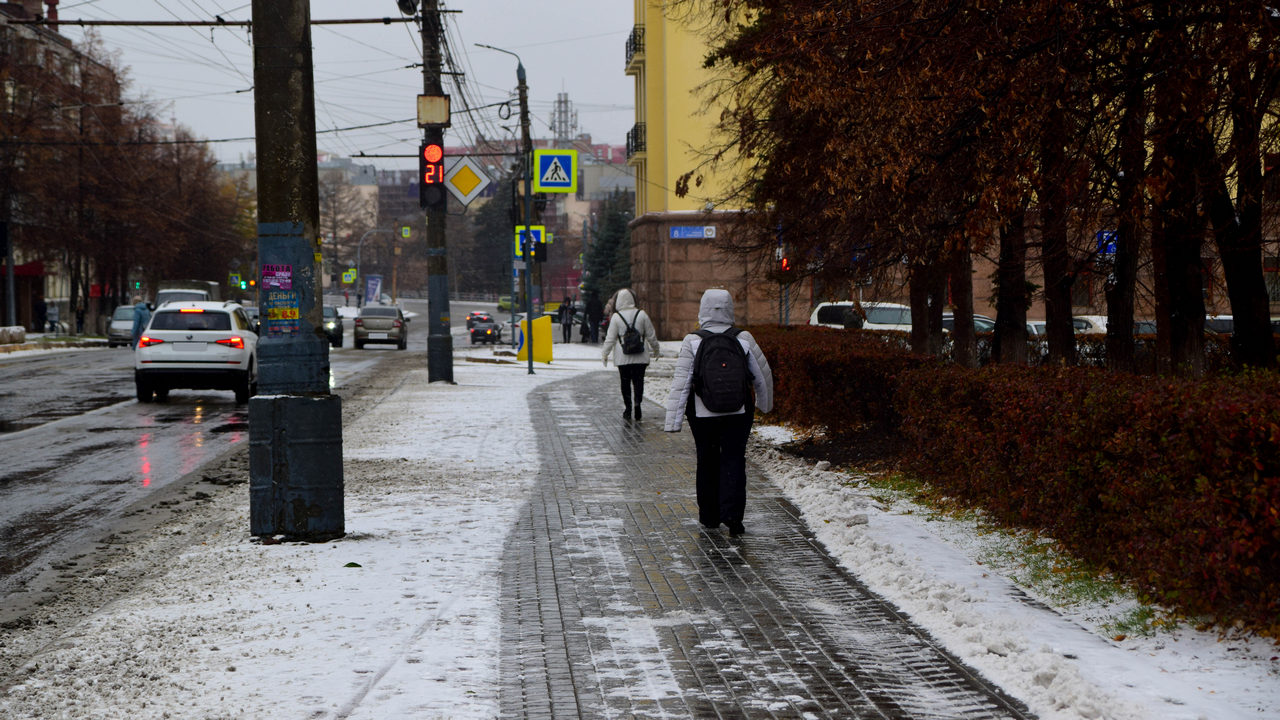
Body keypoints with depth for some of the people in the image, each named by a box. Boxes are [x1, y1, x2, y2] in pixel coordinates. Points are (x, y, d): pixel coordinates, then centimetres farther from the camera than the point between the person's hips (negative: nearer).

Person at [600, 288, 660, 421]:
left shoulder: (616, 317, -5)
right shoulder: (642, 314, -1)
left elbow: (610, 338, -2)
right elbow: (651, 335, 6)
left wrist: (605, 354, 8)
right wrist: (655, 349, 21)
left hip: (622, 358, -1)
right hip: (640, 357, 1)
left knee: (625, 382, 8)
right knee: (638, 380, 5)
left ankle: (627, 408, 7)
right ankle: (637, 402, -16)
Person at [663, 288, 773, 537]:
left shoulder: (692, 342, -9)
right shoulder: (744, 340, -4)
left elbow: (680, 383, -11)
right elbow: (763, 375, 6)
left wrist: (673, 420, -9)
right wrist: (765, 403, 24)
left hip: (702, 414, 0)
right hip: (738, 413, 0)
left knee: (707, 461, 13)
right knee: (733, 461, 3)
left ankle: (709, 516, 22)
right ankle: (732, 514, -13)